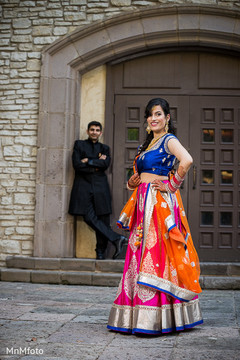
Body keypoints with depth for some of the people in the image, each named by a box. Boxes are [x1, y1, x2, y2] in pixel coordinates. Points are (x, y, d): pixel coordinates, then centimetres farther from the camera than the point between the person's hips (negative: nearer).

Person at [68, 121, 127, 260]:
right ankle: (117, 238, -12)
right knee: (90, 217, -16)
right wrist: (97, 164, 0)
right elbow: (76, 164, -1)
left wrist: (88, 161, -3)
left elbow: (106, 164, -1)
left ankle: (101, 251, 3)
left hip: (100, 186, 2)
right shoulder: (79, 144, 14)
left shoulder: (104, 148, 19)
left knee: (103, 219, -4)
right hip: (84, 186, -1)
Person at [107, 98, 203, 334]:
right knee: (140, 256, 7)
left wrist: (172, 185, -17)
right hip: (143, 204, 8)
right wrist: (132, 182, 10)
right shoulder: (147, 143, 20)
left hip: (160, 204, -8)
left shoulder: (169, 140, -5)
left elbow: (187, 161, -25)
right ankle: (139, 318, 14)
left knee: (156, 256, -9)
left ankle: (156, 320, -5)